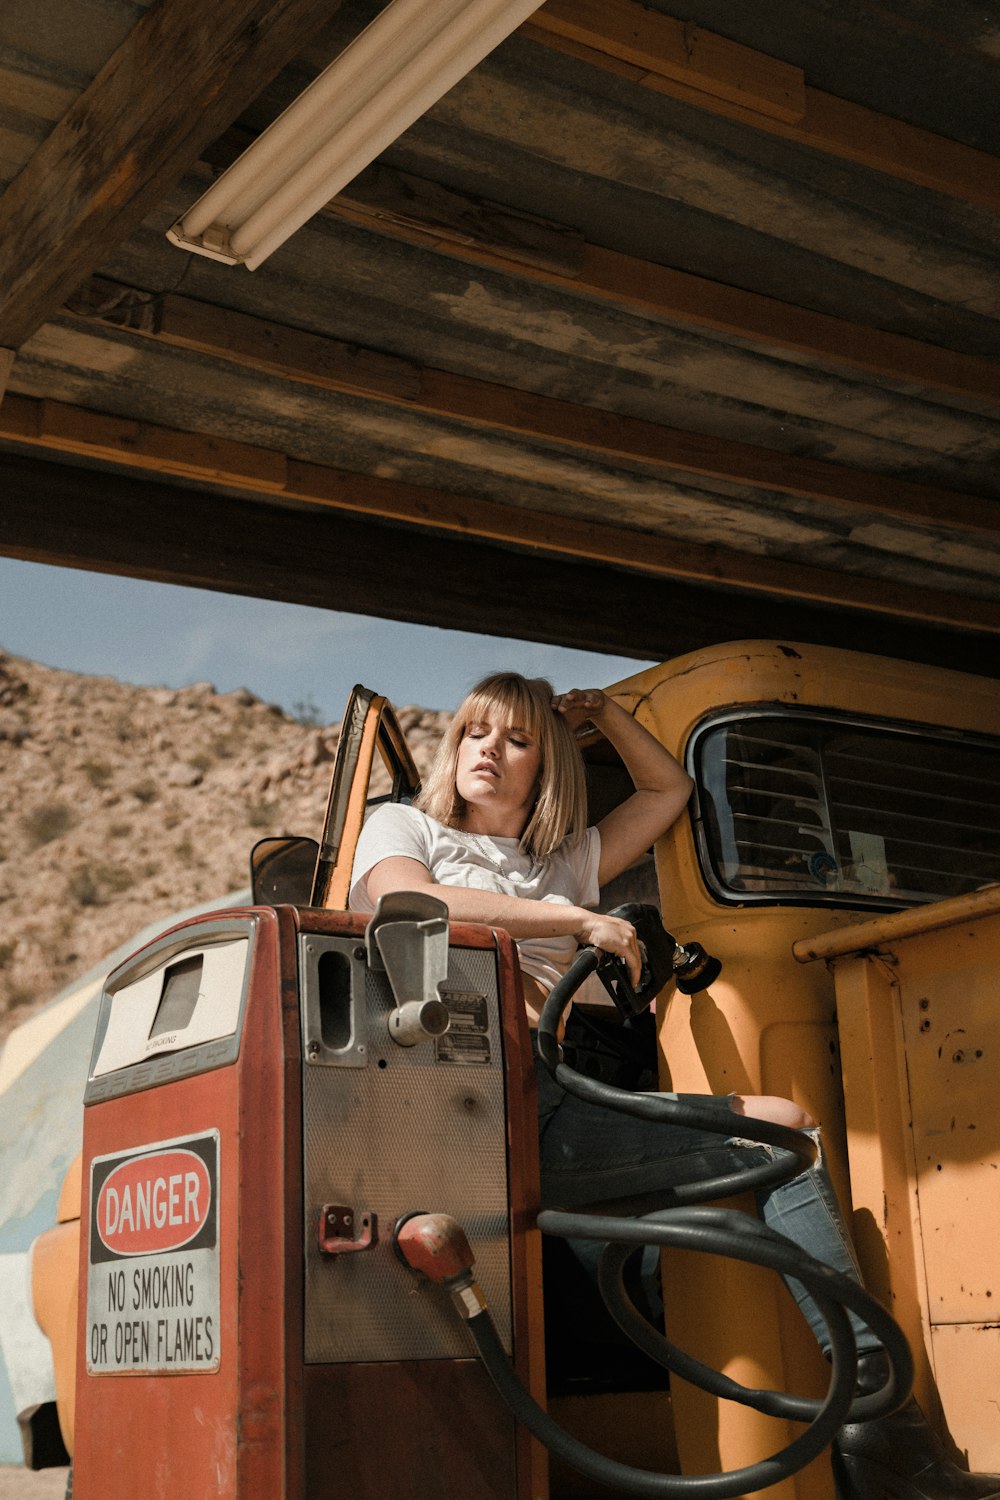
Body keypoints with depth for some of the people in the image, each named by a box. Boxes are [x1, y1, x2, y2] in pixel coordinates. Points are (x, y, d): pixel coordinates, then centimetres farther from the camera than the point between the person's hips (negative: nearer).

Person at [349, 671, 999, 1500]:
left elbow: (670, 789, 41)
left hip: (552, 1112, 6)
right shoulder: (400, 826, 17)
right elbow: (410, 902, -7)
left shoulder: (562, 863, 31)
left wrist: (604, 710, 32)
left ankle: (875, 1411, -14)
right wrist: (577, 920, -10)